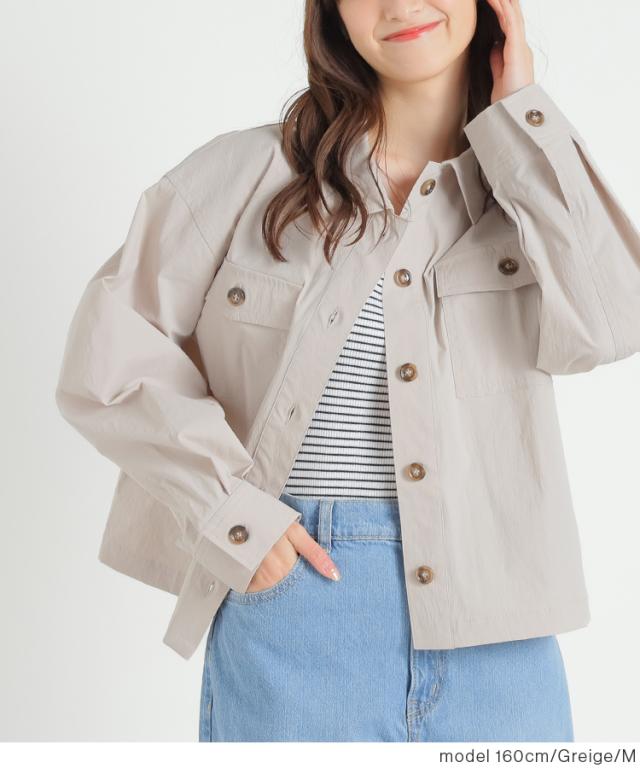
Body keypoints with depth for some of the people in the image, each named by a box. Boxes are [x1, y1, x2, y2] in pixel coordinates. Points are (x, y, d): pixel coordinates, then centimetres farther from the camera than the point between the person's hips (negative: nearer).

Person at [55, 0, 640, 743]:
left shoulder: (527, 179, 8)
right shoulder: (247, 172, 1)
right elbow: (109, 354, -1)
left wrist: (520, 115, -5)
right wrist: (230, 512, -10)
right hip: (291, 592, -2)